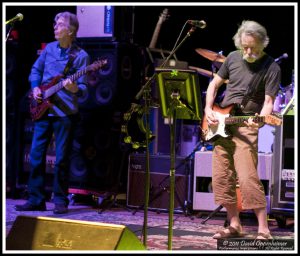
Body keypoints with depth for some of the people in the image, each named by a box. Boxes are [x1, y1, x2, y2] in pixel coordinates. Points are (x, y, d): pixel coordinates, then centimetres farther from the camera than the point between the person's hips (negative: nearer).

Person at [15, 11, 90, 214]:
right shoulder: (49, 49, 10)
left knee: (62, 158, -1)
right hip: (43, 110, 5)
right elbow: (36, 70, 21)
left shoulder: (81, 56, -4)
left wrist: (74, 88, -28)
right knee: (36, 155, 4)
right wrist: (35, 87, 4)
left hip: (65, 112, -5)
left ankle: (60, 201, 9)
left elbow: (83, 87, -7)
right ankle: (36, 200, 12)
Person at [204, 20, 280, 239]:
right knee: (221, 178, 5)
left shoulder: (271, 68, -8)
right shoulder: (233, 58, 8)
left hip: (245, 126, -6)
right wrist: (209, 110, 4)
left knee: (247, 178, -17)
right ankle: (235, 225, 16)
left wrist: (259, 119, -33)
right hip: (221, 124, 6)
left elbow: (268, 100, -13)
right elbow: (214, 84, 18)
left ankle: (264, 230, -11)